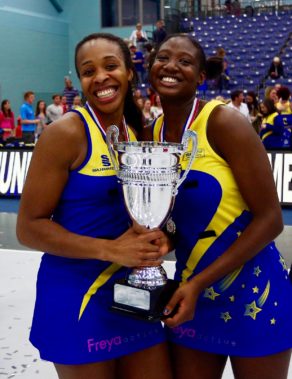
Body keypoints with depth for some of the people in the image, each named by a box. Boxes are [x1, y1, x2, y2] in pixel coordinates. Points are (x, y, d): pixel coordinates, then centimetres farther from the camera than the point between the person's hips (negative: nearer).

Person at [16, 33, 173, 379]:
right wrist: (110, 250, -23)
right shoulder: (66, 133, -14)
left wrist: (152, 236, -5)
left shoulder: (138, 134, 5)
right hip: (78, 296, -6)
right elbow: (29, 227, -15)